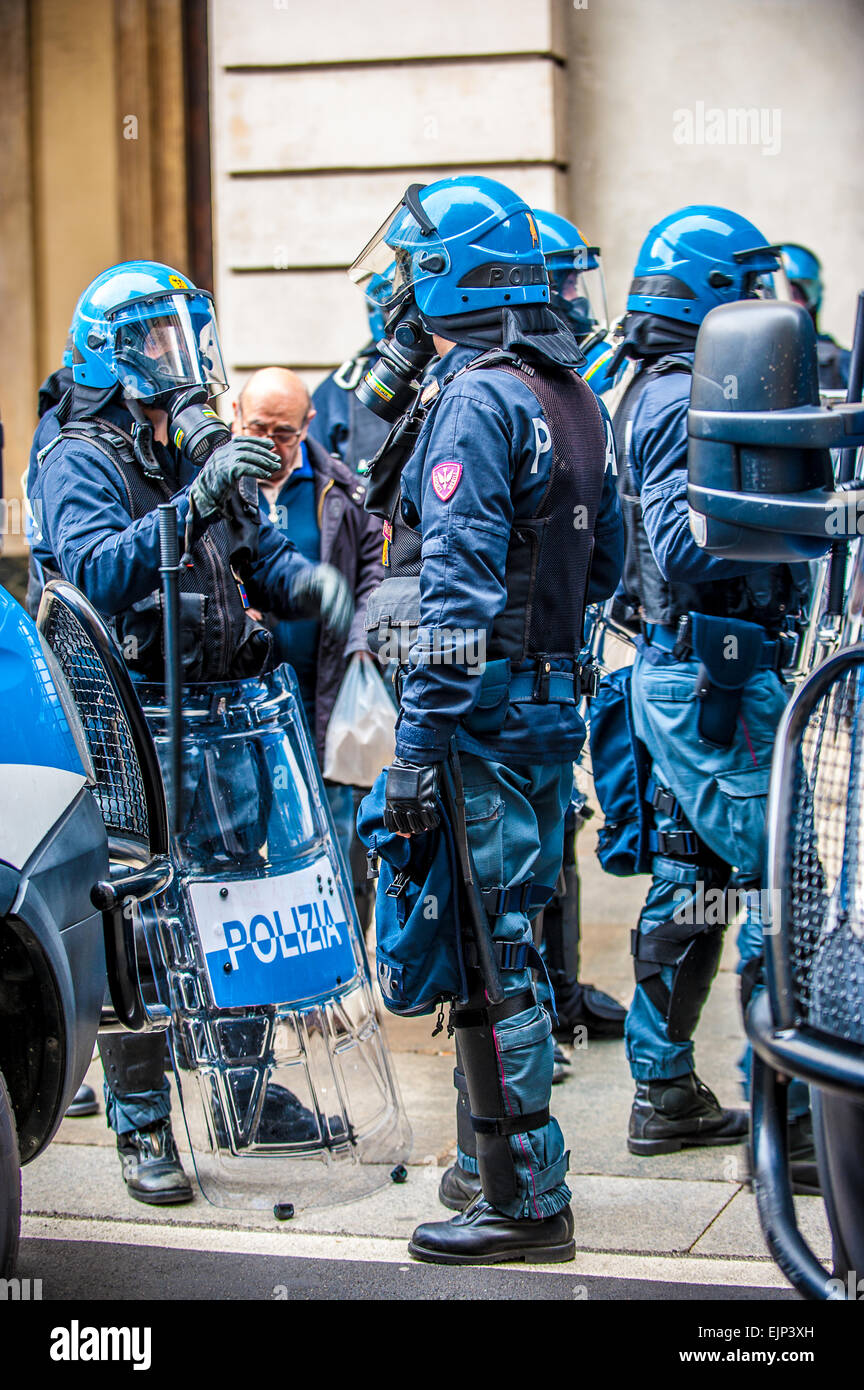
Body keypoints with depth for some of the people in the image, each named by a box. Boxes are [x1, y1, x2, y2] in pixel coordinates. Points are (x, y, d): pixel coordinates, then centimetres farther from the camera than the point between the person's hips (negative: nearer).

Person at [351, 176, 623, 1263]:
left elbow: (457, 595, -22)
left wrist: (414, 746, -21)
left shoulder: (475, 402, -15)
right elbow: (604, 560, 21)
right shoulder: (573, 395, 13)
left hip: (485, 713, -9)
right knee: (507, 938, 17)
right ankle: (510, 1164, 27)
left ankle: (528, 1201, 2)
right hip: (554, 698, 9)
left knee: (484, 953, -4)